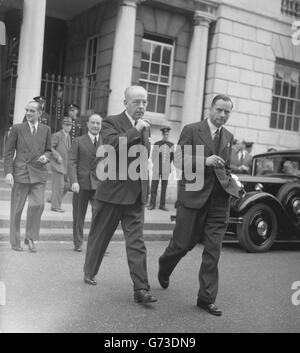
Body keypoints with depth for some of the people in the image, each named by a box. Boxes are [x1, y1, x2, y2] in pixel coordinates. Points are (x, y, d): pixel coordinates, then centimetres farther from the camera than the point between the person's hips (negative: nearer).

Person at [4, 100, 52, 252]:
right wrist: (8, 172, -8)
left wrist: (46, 157, -5)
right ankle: (15, 242, 19)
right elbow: (9, 152, 2)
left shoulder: (45, 130, 9)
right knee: (17, 208, 5)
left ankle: (30, 238, 4)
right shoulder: (17, 128, 3)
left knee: (38, 204, -13)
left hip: (38, 173, 1)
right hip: (20, 172, -1)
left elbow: (48, 150, 18)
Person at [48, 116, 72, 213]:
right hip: (57, 165, -8)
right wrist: (58, 156, -23)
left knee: (66, 185, 9)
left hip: (65, 165, 8)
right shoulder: (56, 135, -11)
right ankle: (55, 206, 5)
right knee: (59, 185, -6)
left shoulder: (68, 136, 14)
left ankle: (53, 199, 25)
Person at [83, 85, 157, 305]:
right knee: (99, 236, 12)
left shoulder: (146, 127, 12)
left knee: (137, 242, -2)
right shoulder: (111, 122, -7)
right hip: (112, 191, -4)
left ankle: (141, 289, -2)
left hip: (136, 194, 4)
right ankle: (90, 273, 35)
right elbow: (112, 144, -27)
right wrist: (136, 130, -21)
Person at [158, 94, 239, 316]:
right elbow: (178, 160, -8)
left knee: (213, 249, 1)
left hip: (219, 199, 4)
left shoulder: (228, 137, 15)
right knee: (183, 243, 6)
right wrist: (204, 161, -19)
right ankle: (164, 270, 38)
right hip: (193, 195, -4)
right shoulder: (191, 130, -2)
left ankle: (206, 298, 10)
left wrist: (230, 182, 9)